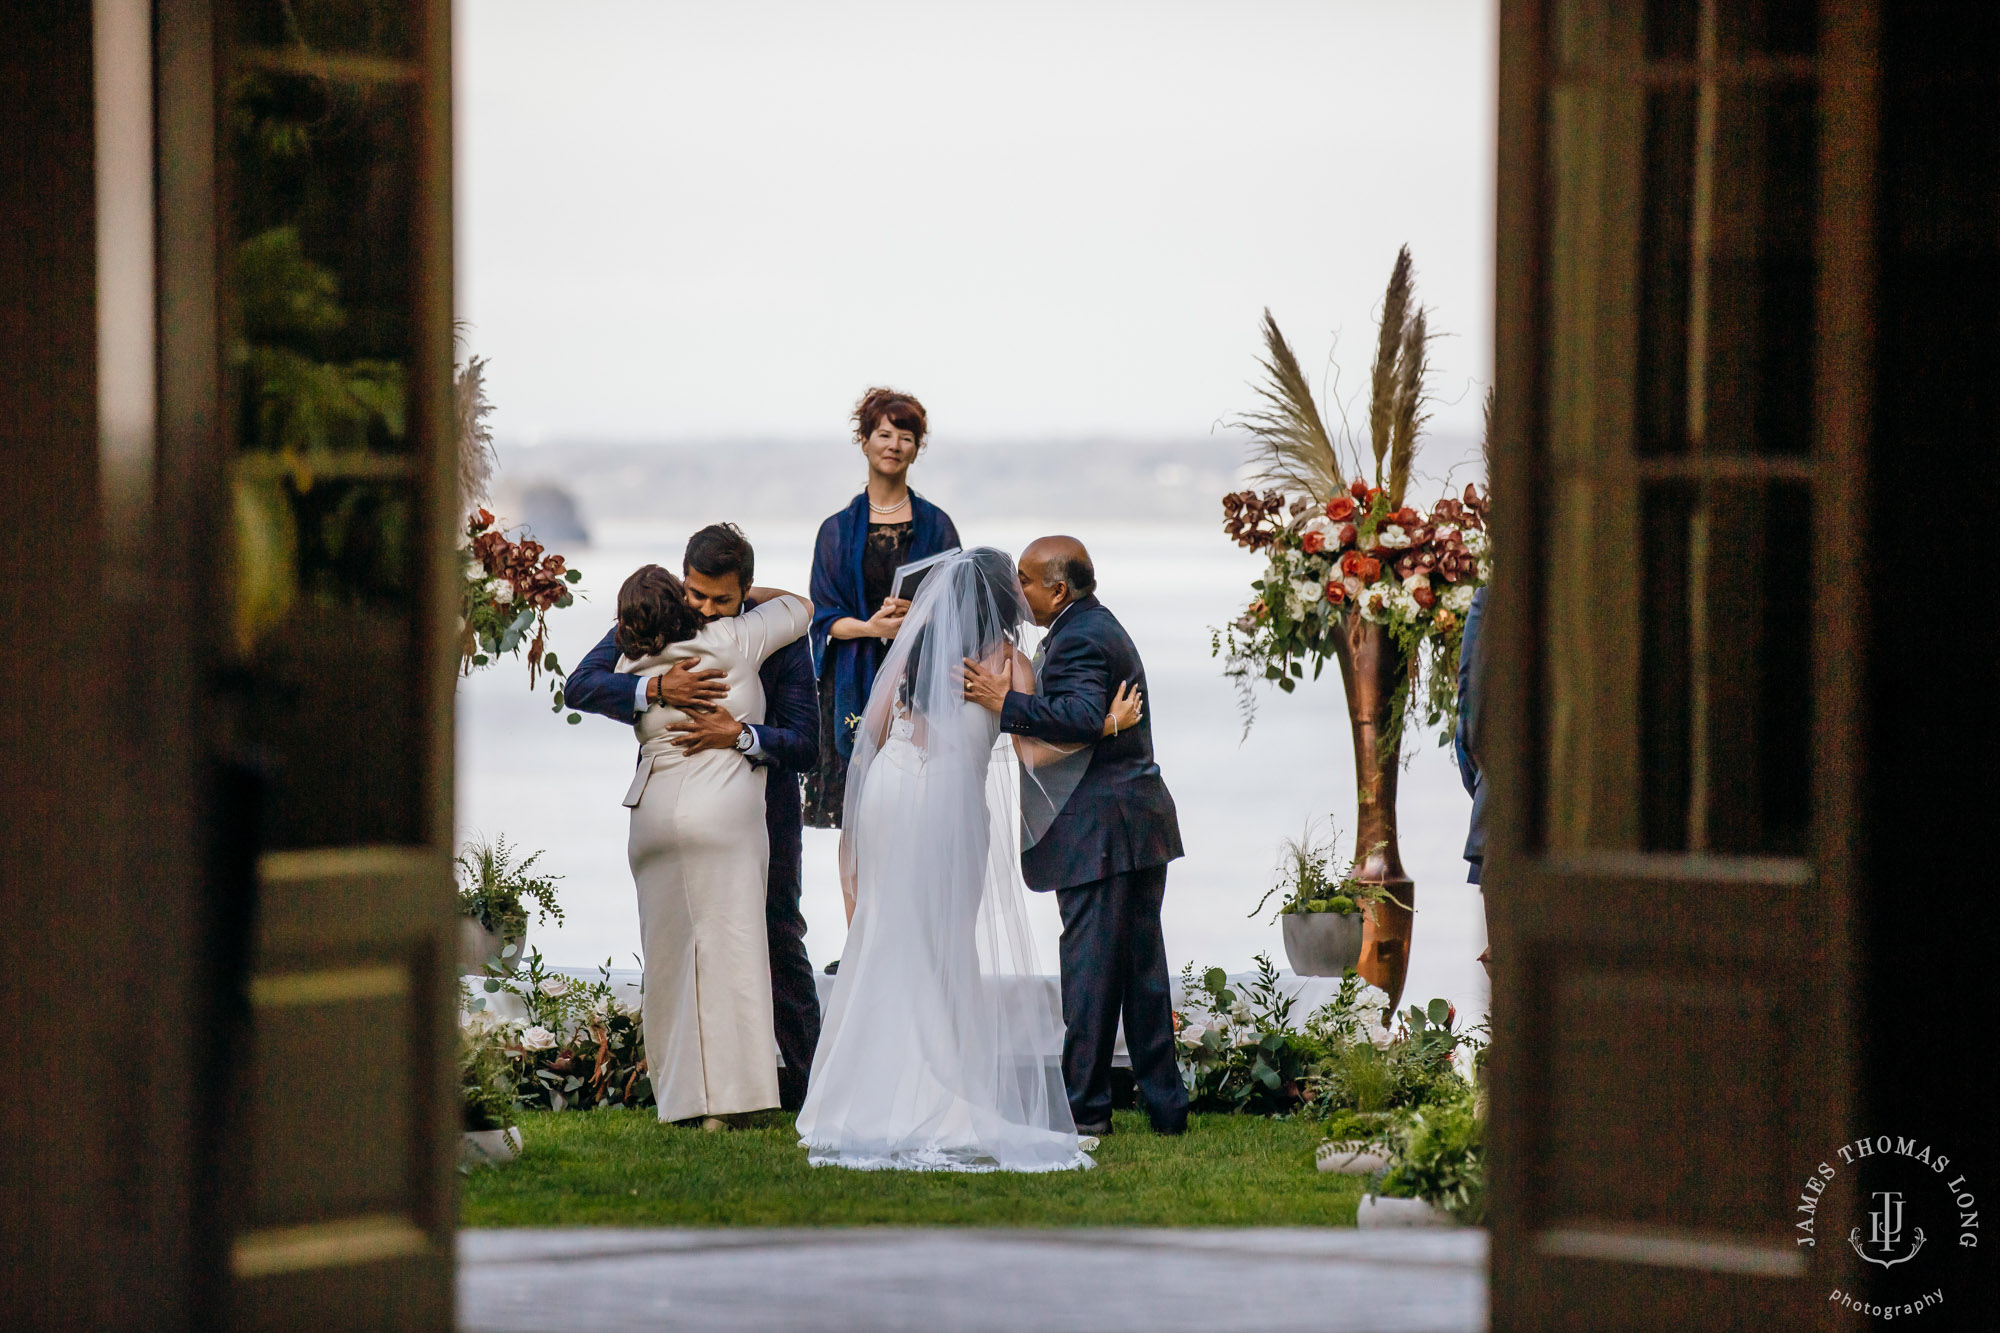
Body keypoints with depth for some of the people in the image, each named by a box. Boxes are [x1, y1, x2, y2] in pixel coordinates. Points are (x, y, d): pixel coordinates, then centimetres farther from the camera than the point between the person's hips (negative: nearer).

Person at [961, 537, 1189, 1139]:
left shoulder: (1078, 640, -14)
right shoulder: (1101, 627, 20)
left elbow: (1083, 716, -29)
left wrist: (1007, 702, -26)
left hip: (1100, 830, -11)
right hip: (1136, 824, 11)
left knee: (1089, 966, -7)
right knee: (1142, 966, 12)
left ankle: (1084, 1106, -5)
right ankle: (1164, 1102, 15)